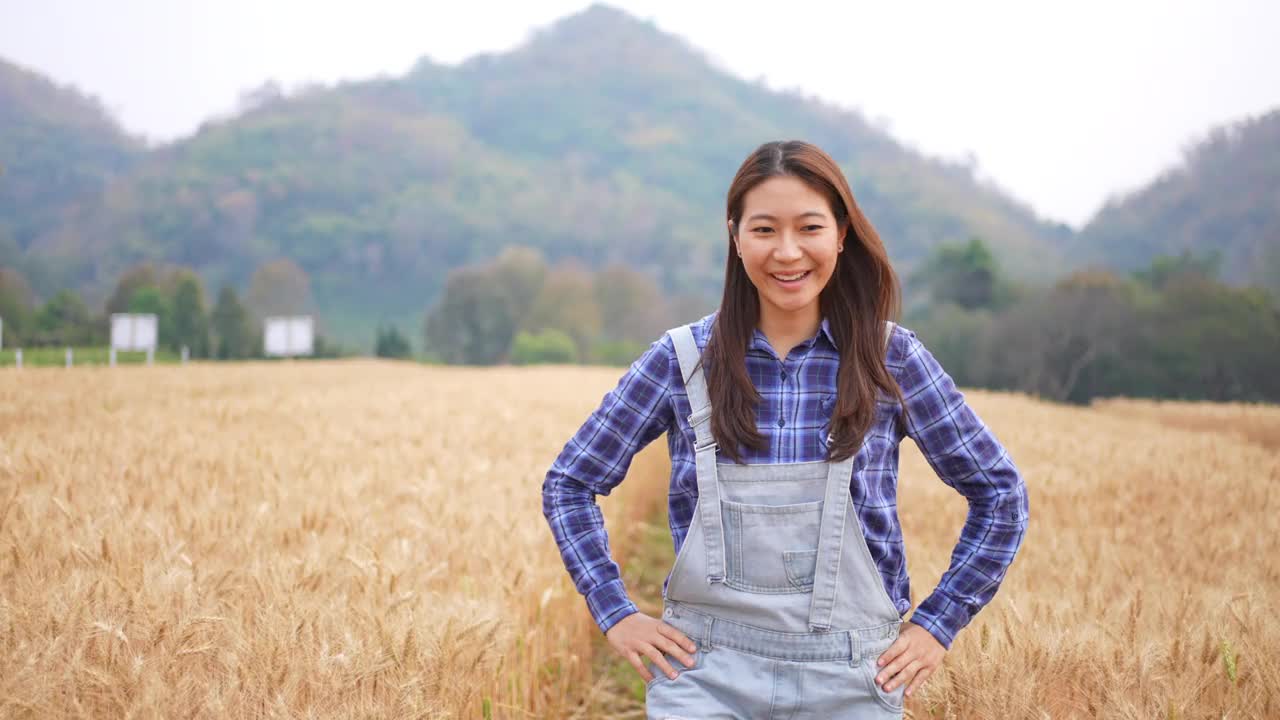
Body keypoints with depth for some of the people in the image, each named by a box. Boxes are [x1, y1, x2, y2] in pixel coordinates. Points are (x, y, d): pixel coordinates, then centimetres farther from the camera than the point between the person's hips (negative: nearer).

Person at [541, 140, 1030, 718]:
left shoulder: (892, 359, -2)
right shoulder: (681, 359, -1)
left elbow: (1000, 492, 7)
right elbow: (568, 483, 8)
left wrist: (938, 623, 3)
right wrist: (615, 613, 2)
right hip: (707, 671, 0)